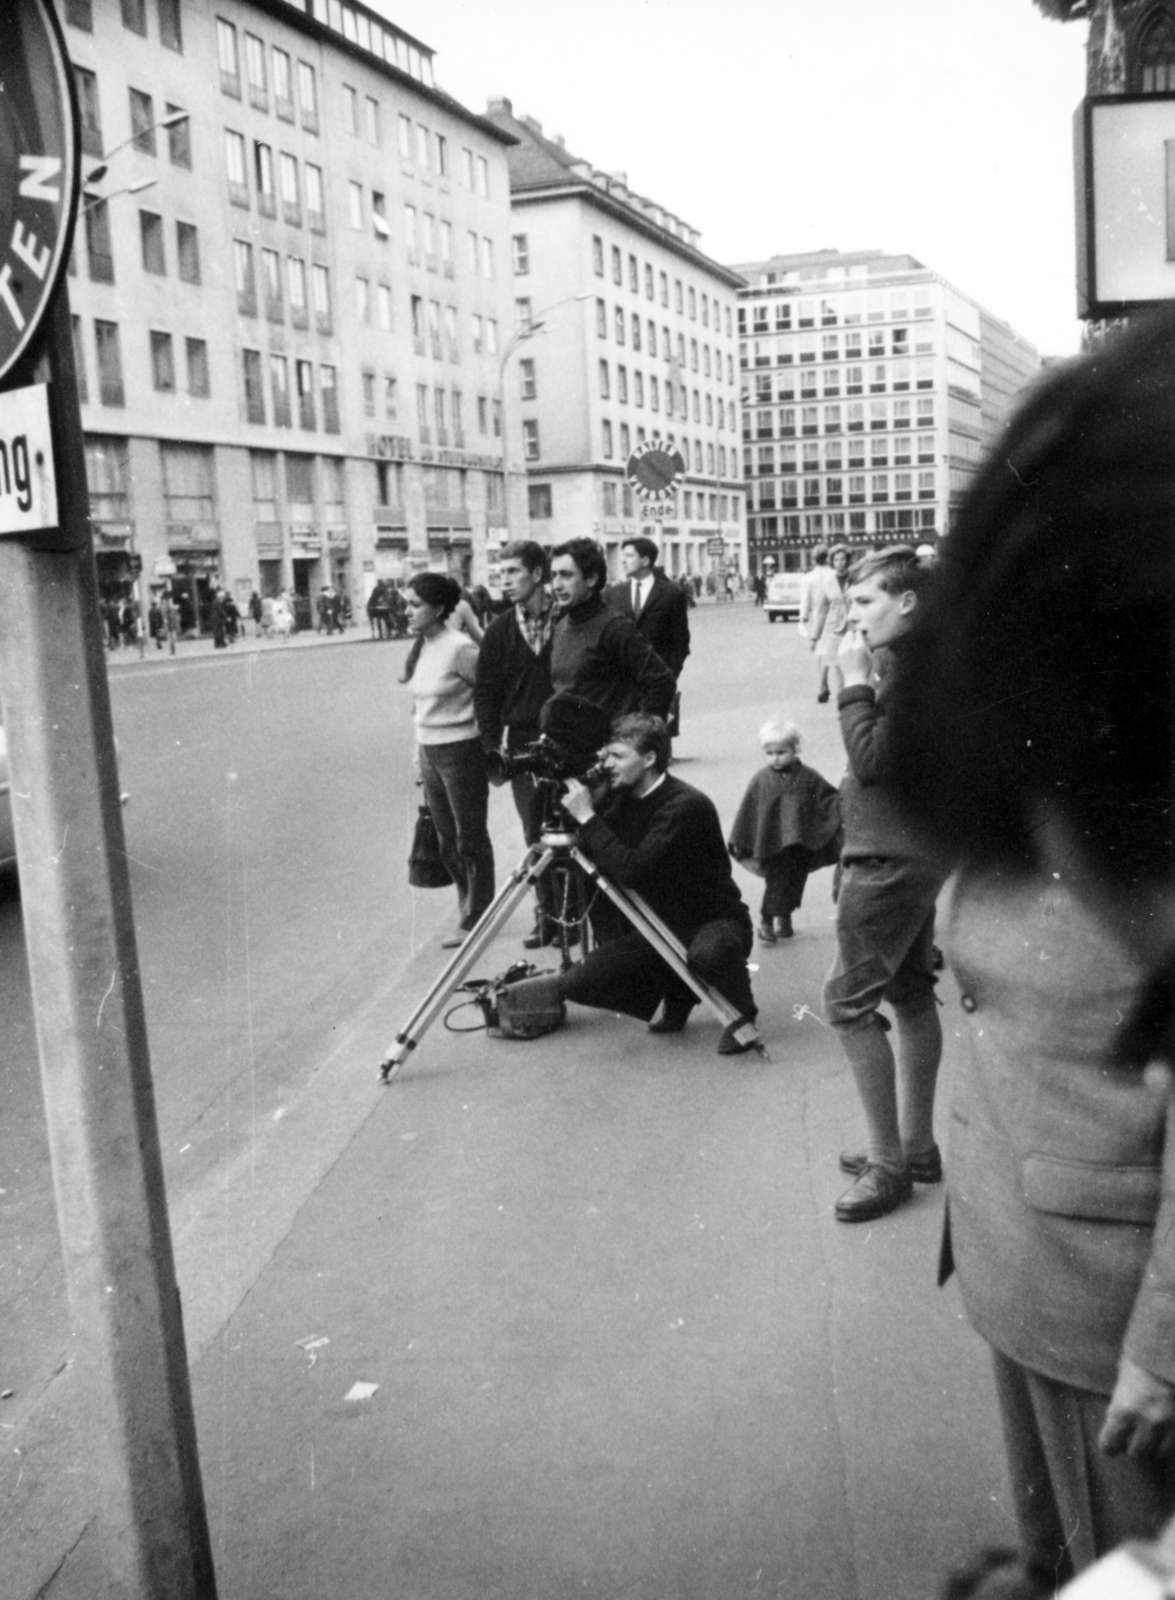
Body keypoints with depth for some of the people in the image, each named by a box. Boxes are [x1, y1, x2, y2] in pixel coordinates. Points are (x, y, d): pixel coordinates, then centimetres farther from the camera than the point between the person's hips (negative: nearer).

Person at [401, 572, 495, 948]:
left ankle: (474, 920, 17)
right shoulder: (420, 648, 6)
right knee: (447, 841, 16)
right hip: (429, 752, 8)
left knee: (470, 839, 5)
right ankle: (468, 903, 33)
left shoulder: (459, 648, -17)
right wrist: (419, 754, 13)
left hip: (461, 751, -8)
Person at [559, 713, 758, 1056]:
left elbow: (632, 871, -33)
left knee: (709, 952, -41)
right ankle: (677, 995, 13)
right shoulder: (619, 798, -1)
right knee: (577, 983, -9)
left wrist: (588, 818, -28)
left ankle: (741, 1015, -7)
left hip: (714, 922, -7)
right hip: (659, 927, 7)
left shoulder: (686, 805, -24)